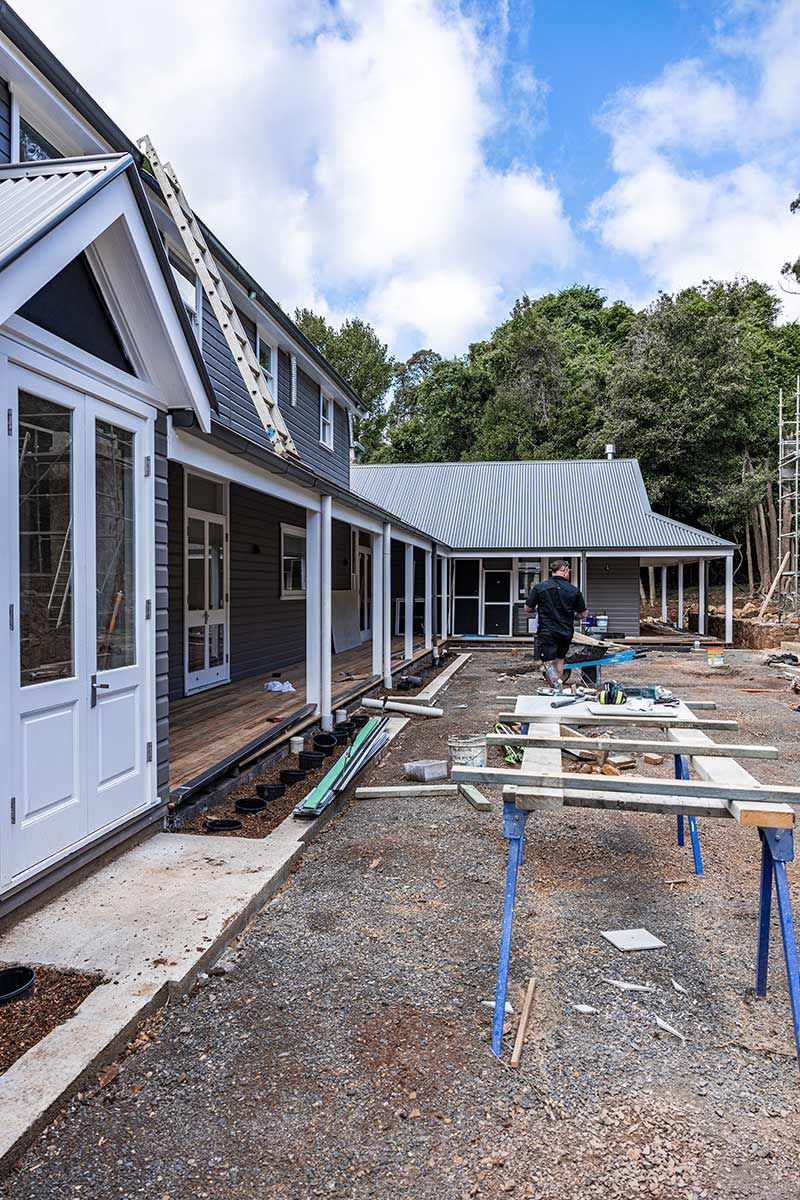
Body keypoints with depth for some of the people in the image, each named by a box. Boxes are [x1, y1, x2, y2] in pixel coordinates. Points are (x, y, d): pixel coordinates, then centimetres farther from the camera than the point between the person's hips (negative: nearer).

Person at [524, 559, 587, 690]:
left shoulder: (539, 587, -5)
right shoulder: (575, 590, -2)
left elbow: (528, 609, 2)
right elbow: (583, 614, 5)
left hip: (547, 633, -3)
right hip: (566, 633, 3)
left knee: (549, 663, -3)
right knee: (560, 660, 22)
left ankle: (557, 688, -21)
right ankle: (558, 688, 29)